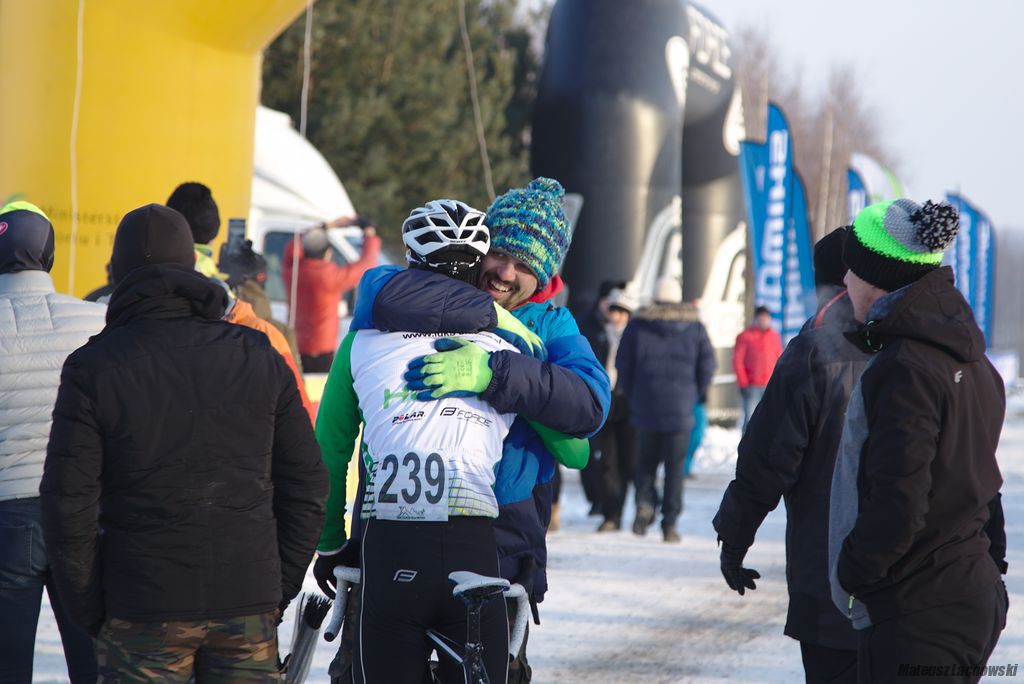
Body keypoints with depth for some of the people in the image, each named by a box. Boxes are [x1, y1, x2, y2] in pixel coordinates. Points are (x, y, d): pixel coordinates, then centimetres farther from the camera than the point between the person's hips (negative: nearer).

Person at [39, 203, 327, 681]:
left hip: (144, 618, -3)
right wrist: (279, 589, 13)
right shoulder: (259, 358, 5)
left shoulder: (92, 369, -6)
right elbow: (306, 485, 7)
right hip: (248, 606, 3)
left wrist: (89, 612, 1)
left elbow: (67, 501, -8)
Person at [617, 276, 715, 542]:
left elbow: (623, 365, 1)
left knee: (646, 460, 14)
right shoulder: (695, 328, 2)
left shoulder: (637, 326, 1)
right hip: (681, 410, 0)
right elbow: (707, 366, 1)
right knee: (675, 466, 4)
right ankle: (670, 524, 1)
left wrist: (632, 396, 13)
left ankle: (645, 502, -11)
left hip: (645, 408, 0)